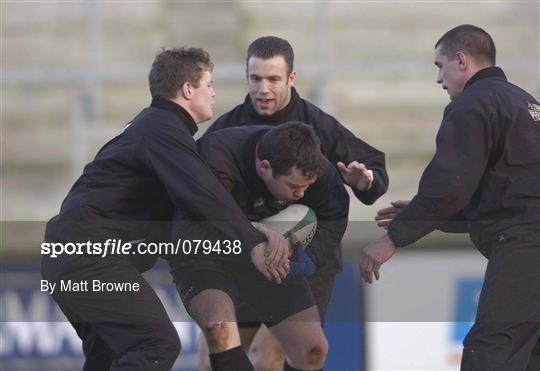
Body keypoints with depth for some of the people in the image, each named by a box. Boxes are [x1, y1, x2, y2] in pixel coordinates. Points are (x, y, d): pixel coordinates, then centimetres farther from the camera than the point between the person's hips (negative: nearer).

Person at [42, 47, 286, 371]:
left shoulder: (155, 123, 23)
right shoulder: (163, 130, -12)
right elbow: (202, 193, -27)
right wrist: (253, 243, -29)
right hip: (92, 257, -11)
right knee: (159, 344, -21)